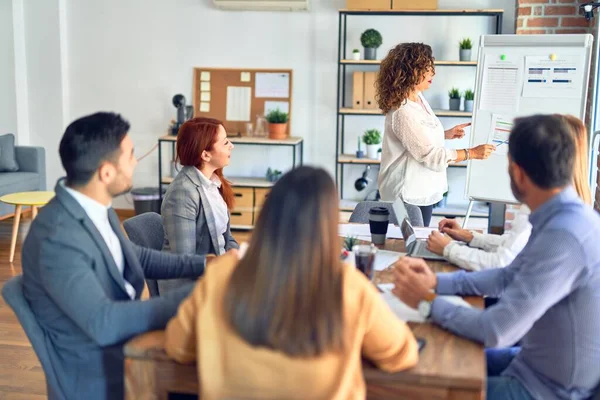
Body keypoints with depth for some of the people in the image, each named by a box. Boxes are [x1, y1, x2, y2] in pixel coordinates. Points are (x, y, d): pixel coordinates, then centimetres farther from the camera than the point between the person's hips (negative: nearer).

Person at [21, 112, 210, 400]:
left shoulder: (96, 207, -2)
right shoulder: (56, 239, -27)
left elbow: (135, 257, 14)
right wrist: (195, 296, -30)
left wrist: (203, 265, 4)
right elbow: (104, 323, -33)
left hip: (124, 346, 7)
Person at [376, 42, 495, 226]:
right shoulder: (402, 111, -25)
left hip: (422, 189, 9)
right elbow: (431, 155, -24)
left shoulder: (418, 98, 4)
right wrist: (472, 153, -18)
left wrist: (447, 134, 7)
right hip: (408, 194, -9)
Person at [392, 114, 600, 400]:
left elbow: (496, 331, -30)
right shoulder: (568, 217, -1)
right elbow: (509, 277, 10)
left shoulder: (564, 235, -32)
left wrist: (426, 302, -16)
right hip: (544, 363, 8)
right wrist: (437, 282, -2)